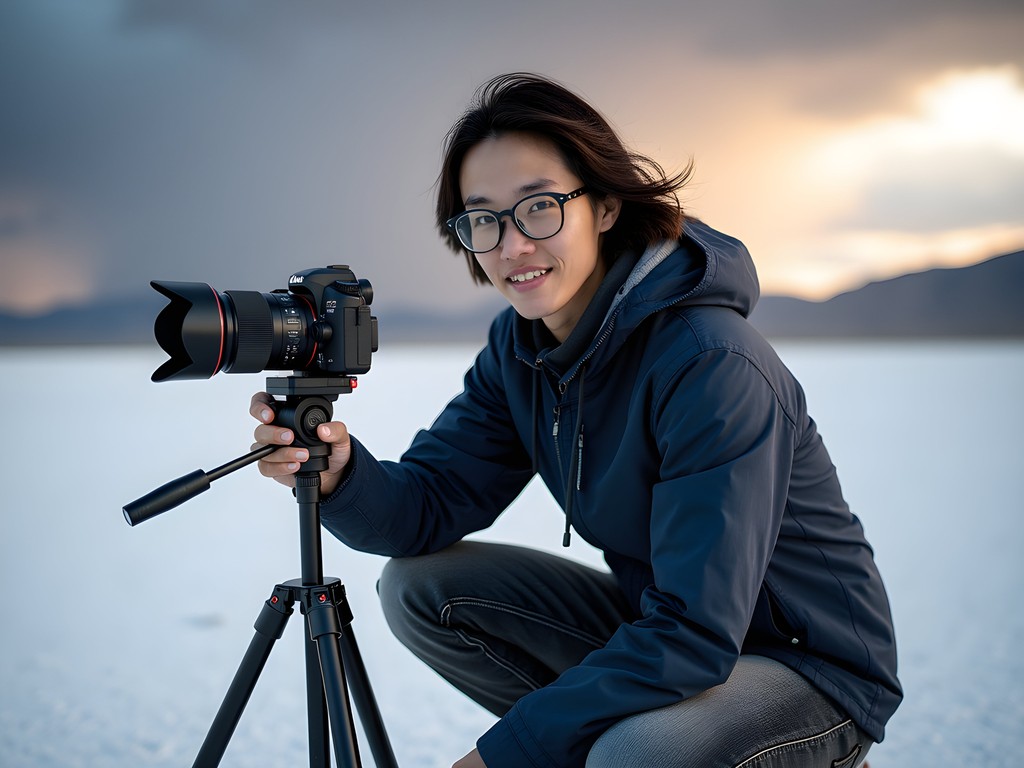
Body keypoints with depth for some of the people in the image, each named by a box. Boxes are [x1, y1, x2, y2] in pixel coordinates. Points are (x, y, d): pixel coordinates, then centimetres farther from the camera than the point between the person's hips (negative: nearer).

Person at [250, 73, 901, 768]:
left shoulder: (713, 366, -29)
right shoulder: (520, 345, -3)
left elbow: (696, 636, -30)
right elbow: (432, 502, -5)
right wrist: (342, 475, -28)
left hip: (811, 667, -6)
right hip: (655, 625, 7)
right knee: (419, 587, -3)